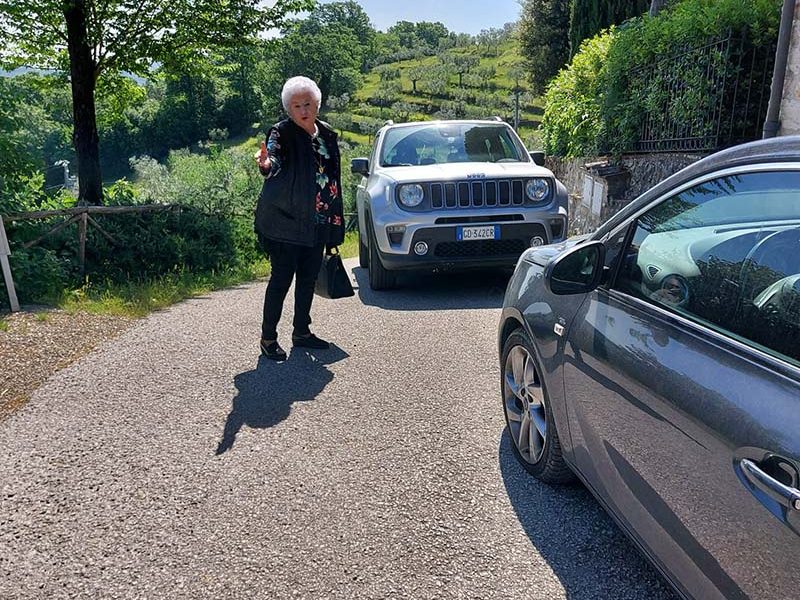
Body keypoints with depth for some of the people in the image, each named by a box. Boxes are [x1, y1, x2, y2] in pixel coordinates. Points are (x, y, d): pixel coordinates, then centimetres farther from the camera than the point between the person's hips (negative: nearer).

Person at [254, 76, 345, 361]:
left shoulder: (327, 134, 10)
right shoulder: (282, 133, -8)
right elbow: (275, 159, -28)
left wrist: (335, 220, 15)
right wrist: (267, 164, -53)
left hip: (317, 222, 6)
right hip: (286, 222, -6)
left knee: (309, 278, 12)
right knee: (282, 278, -4)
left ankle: (301, 331, 25)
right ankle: (268, 337, 6)